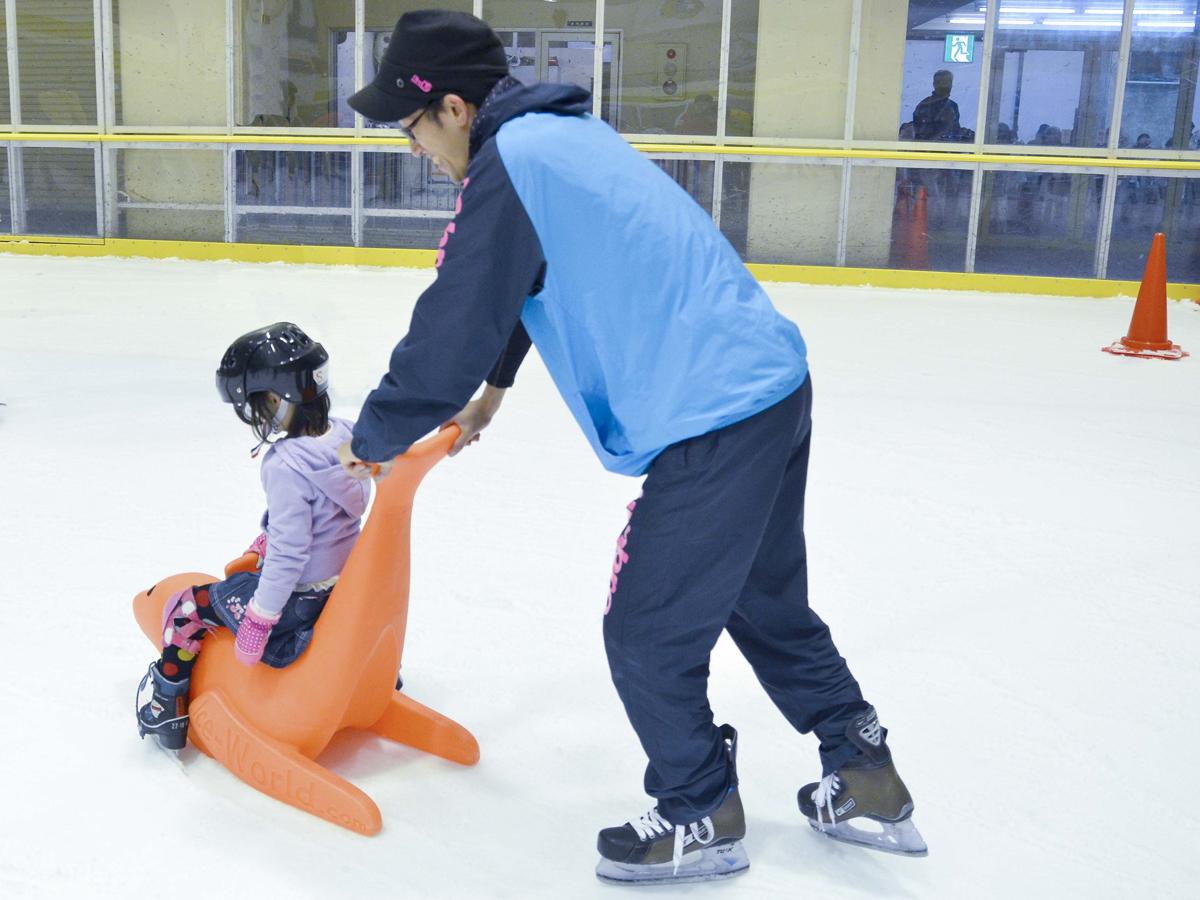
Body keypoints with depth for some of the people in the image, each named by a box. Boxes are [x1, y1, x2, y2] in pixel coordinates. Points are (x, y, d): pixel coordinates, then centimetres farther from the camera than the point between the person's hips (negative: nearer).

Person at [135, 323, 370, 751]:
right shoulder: (343, 435, -4)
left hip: (299, 597, -8)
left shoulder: (286, 466, -28)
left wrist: (258, 620, -17)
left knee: (185, 606, 9)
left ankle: (166, 701, 24)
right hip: (348, 581, 8)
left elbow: (289, 551, -26)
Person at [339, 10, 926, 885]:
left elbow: (451, 330, -13)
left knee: (646, 636, 6)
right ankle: (866, 779, 34)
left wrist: (373, 439, 3)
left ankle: (702, 818, 25)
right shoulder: (566, 132, 16)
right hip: (777, 385, 10)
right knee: (767, 603, 23)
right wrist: (494, 385, 37)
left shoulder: (509, 166, -14)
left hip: (712, 425, -10)